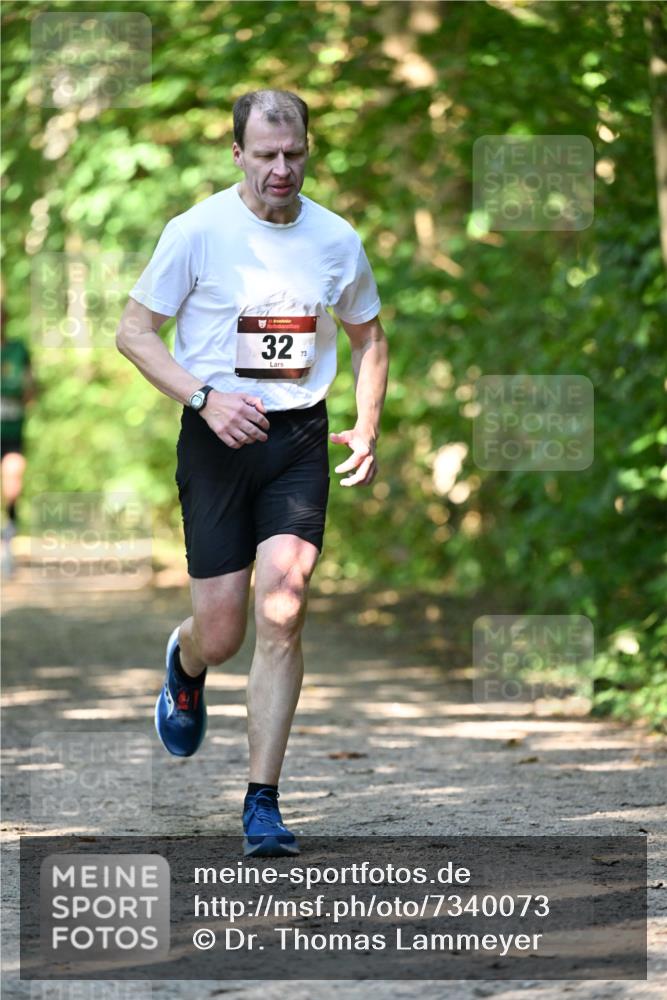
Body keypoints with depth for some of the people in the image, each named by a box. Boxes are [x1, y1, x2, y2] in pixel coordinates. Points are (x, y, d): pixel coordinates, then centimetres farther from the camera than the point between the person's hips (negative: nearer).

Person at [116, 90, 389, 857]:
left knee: (280, 615, -12)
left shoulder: (336, 240, 4)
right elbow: (134, 331, -2)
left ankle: (262, 803, -5)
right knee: (221, 634, 0)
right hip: (216, 441, -2)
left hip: (299, 440, 2)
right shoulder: (197, 231, -6)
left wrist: (366, 428, 5)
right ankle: (185, 666, 40)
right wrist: (205, 397, -16)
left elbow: (369, 338, 19)